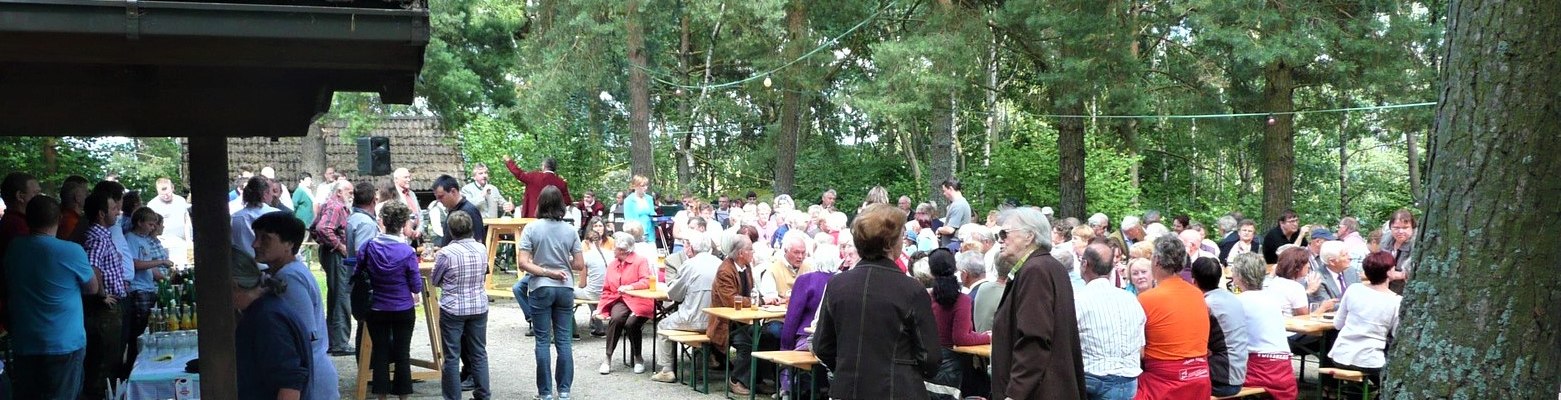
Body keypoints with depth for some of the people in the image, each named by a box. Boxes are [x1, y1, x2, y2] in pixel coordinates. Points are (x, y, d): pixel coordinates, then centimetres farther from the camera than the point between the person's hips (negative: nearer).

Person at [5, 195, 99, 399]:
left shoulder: (13, 248, 0)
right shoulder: (72, 252, -16)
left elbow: (8, 292, 14)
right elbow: (93, 288, 0)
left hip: (23, 346, 4)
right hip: (64, 346, -4)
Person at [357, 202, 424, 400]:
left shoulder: (368, 247, -10)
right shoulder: (408, 252, -17)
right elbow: (417, 287, -11)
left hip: (376, 310, 2)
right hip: (404, 311, -2)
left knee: (380, 354, 12)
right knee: (403, 354, 9)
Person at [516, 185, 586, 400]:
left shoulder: (532, 228, -6)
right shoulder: (570, 230, -1)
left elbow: (523, 263, -12)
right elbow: (579, 265, 1)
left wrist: (547, 272, -8)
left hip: (541, 289, -2)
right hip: (565, 289, 2)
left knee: (543, 341, 4)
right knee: (564, 341, 7)